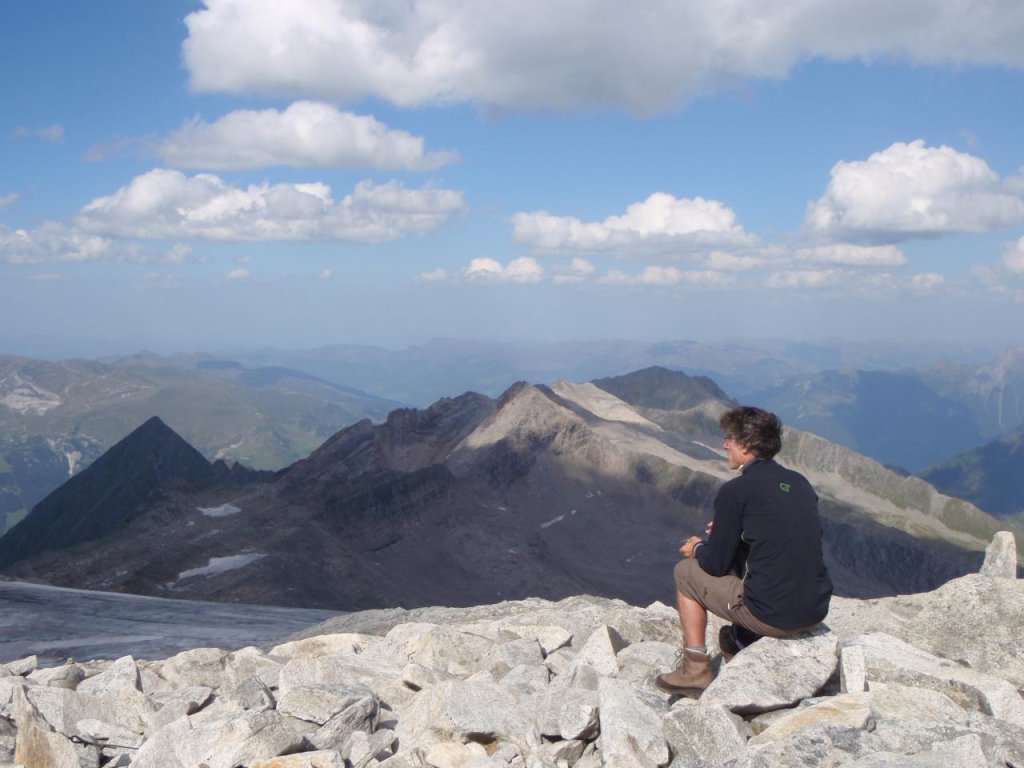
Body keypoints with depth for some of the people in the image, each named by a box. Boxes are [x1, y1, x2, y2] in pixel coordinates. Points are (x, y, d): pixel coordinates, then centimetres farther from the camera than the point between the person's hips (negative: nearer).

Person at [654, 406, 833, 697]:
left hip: (772, 616, -7)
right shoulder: (799, 482, 10)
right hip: (817, 612, 7)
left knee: (686, 572, 14)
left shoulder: (735, 491, -10)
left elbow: (717, 565, -5)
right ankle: (741, 642, 34)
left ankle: (695, 671, 15)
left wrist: (698, 549, 18)